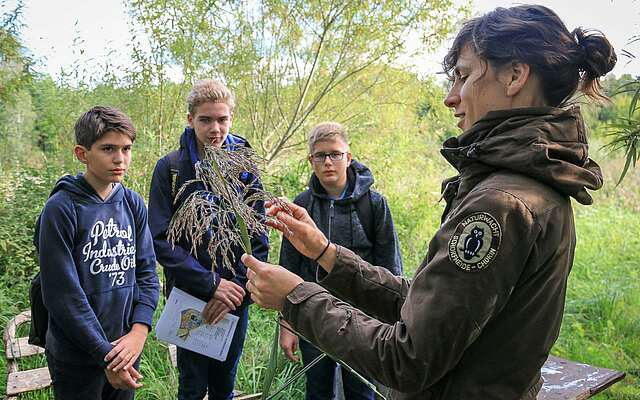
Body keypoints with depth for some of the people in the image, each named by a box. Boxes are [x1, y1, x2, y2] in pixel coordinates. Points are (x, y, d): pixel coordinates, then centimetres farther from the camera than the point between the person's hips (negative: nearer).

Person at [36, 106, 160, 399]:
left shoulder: (133, 204, 0)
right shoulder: (61, 209, -15)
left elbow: (146, 273, 0)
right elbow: (62, 293, -17)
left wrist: (139, 331, -13)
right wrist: (104, 354, -15)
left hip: (125, 346, 5)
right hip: (76, 357, -4)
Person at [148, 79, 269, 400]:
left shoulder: (244, 166, -1)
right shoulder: (171, 168, -7)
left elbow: (258, 240, -2)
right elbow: (161, 240, -12)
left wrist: (237, 288, -13)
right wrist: (212, 284, -18)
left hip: (235, 298, 2)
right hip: (189, 296, -2)